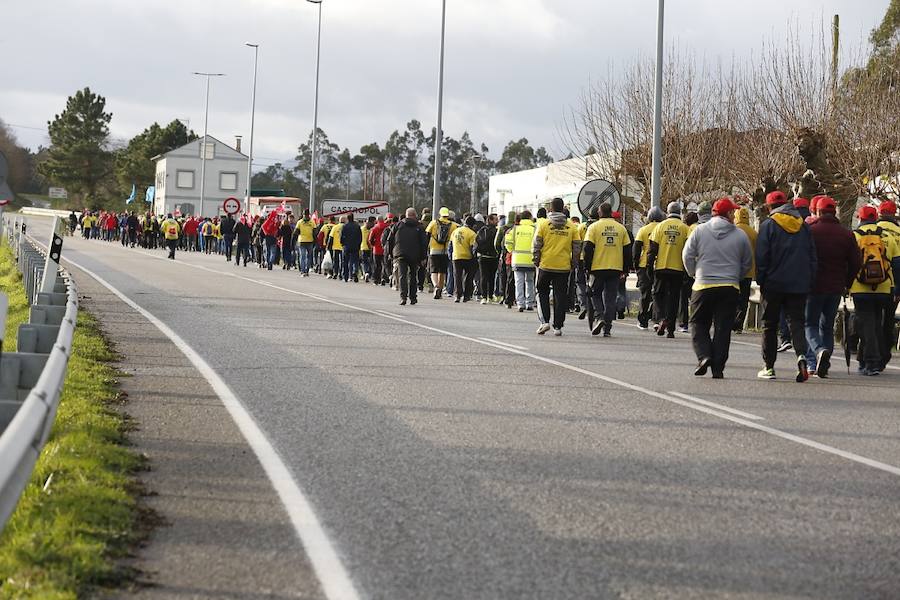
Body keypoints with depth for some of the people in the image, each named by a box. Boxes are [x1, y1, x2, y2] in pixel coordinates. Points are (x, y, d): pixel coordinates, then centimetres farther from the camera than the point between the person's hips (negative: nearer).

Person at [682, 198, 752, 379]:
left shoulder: (699, 231, 0)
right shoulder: (740, 235, 1)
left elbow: (687, 256, 0)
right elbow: (747, 263, 8)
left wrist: (694, 274, 14)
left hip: (703, 287, 0)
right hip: (730, 288, 0)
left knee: (698, 323, 12)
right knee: (723, 328, 5)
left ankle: (704, 356, -8)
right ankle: (718, 367, 2)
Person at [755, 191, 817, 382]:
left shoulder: (768, 225, -4)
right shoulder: (804, 226, 10)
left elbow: (761, 257, -7)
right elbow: (812, 256, 10)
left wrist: (760, 280, 1)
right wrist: (809, 281, 14)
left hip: (774, 284, -3)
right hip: (800, 285, 3)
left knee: (770, 325, 7)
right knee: (797, 322, 1)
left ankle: (769, 367, 10)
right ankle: (801, 354, -25)